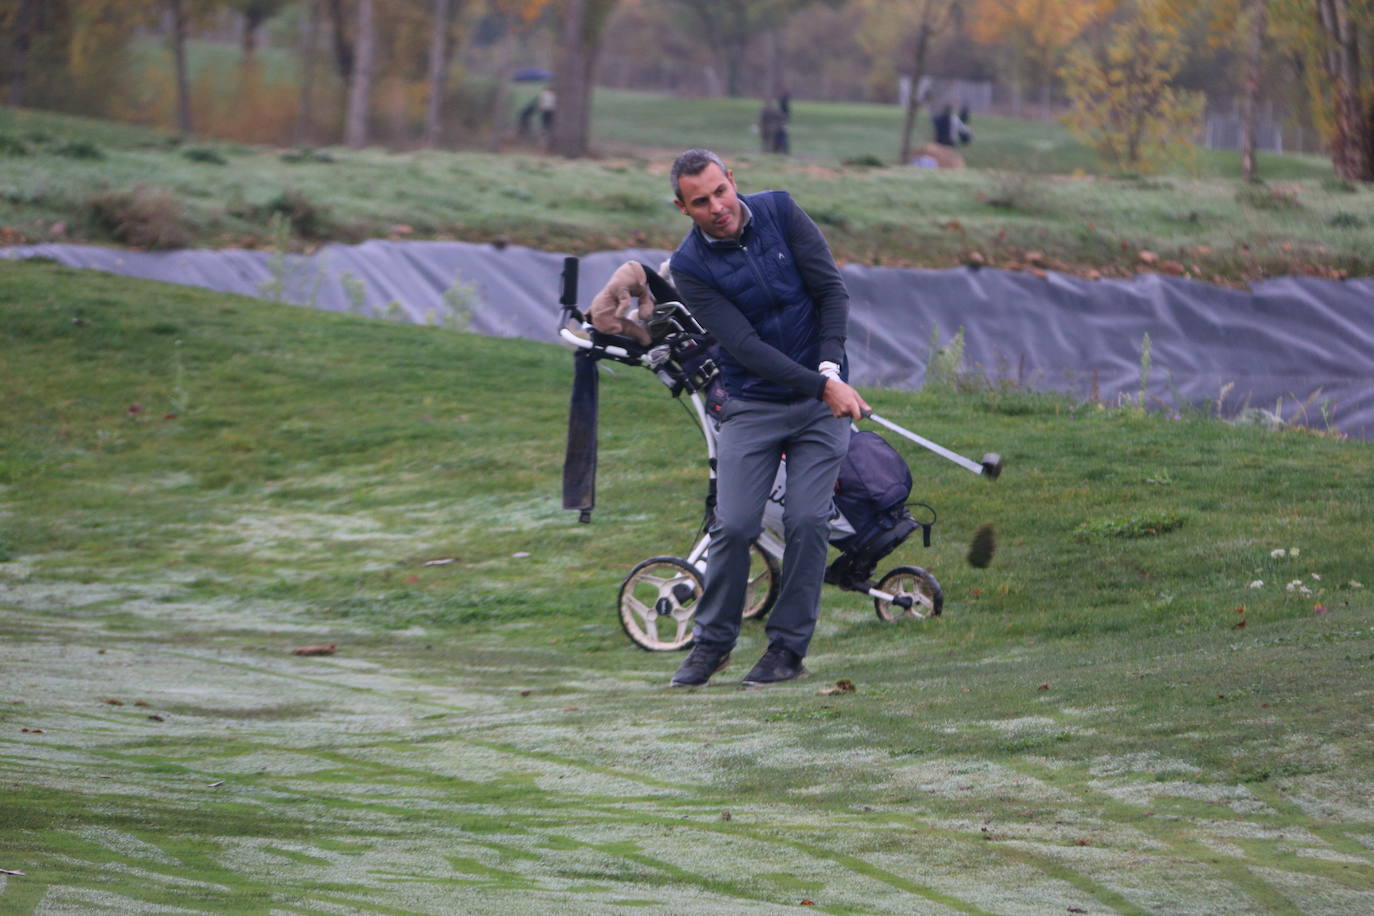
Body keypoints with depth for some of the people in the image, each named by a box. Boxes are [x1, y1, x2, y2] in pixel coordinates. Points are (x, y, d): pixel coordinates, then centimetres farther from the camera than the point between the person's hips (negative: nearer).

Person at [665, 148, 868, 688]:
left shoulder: (780, 213, -5)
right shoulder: (690, 266, -11)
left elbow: (831, 289, -2)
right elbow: (744, 344, -17)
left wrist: (830, 368, -14)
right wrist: (822, 387, -23)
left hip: (823, 396, 1)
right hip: (752, 405, -1)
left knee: (807, 522, -7)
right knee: (734, 525, -8)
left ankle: (789, 647, 4)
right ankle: (712, 642, 10)